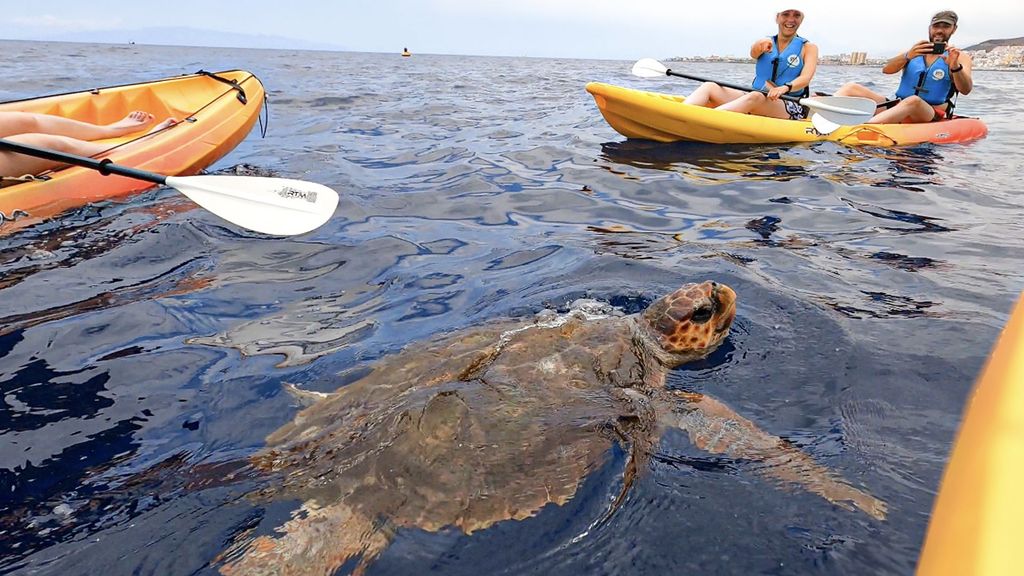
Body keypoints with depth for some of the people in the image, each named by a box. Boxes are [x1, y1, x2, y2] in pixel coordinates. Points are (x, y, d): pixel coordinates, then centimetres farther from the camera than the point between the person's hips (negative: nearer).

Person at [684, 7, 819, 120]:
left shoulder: (808, 48, 7)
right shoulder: (766, 43, 16)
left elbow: (805, 78, -10)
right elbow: (753, 54, -9)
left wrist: (785, 88, -33)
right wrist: (761, 46, -34)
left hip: (791, 107, -4)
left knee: (754, 97, -38)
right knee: (709, 87, -15)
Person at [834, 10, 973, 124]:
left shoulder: (960, 57, 10)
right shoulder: (916, 51, 18)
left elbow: (966, 90, -8)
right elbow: (886, 69, -3)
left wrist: (955, 67, -27)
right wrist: (907, 56, -23)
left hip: (931, 117, -4)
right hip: (896, 108, 4)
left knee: (913, 101, -40)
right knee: (851, 88, -10)